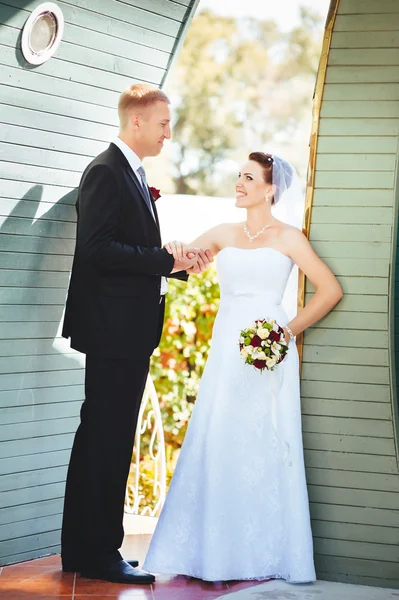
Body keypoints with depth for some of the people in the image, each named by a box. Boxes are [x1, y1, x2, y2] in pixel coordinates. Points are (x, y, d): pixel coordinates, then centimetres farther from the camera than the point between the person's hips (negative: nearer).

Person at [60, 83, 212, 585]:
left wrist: (180, 265, 7)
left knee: (102, 440, 13)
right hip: (114, 330, -10)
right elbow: (96, 248, -21)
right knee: (107, 440, -6)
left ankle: (82, 551, 21)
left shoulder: (133, 175, 18)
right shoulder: (106, 172, -12)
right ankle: (97, 553, 0)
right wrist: (166, 260, -19)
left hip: (130, 332, 10)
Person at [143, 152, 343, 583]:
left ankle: (263, 554, 6)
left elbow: (330, 290, 0)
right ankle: (216, 551, 9)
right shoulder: (224, 234, 13)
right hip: (226, 350, 4)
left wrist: (291, 330, -8)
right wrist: (172, 254, -20)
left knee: (262, 447, -2)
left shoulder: (288, 238, 2)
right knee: (216, 446, 2)